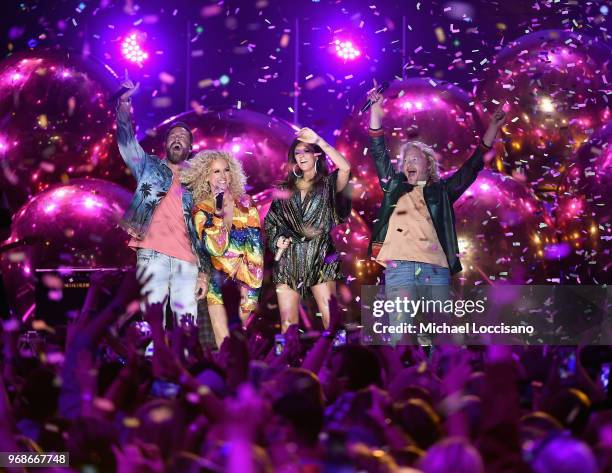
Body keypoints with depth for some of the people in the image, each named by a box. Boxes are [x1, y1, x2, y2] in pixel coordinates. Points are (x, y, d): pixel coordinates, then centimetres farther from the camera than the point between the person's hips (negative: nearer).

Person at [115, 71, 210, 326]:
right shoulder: (149, 167, 19)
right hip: (153, 255, -2)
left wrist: (204, 272, 8)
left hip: (188, 262, 2)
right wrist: (125, 102, -6)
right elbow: (126, 140, 6)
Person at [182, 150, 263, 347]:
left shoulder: (245, 203, 2)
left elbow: (256, 245, -2)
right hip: (219, 281, -2)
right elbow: (215, 248, -19)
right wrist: (219, 211, -21)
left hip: (247, 278, 2)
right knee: (225, 343, -8)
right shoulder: (202, 209, -4)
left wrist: (250, 284, -9)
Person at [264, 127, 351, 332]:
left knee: (331, 319, -12)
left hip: (320, 260, -3)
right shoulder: (286, 189, 16)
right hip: (289, 260, 3)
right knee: (287, 323, -2)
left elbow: (345, 168, -16)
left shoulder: (328, 184, 5)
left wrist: (319, 141, -14)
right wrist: (277, 239, -1)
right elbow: (270, 221, 19)